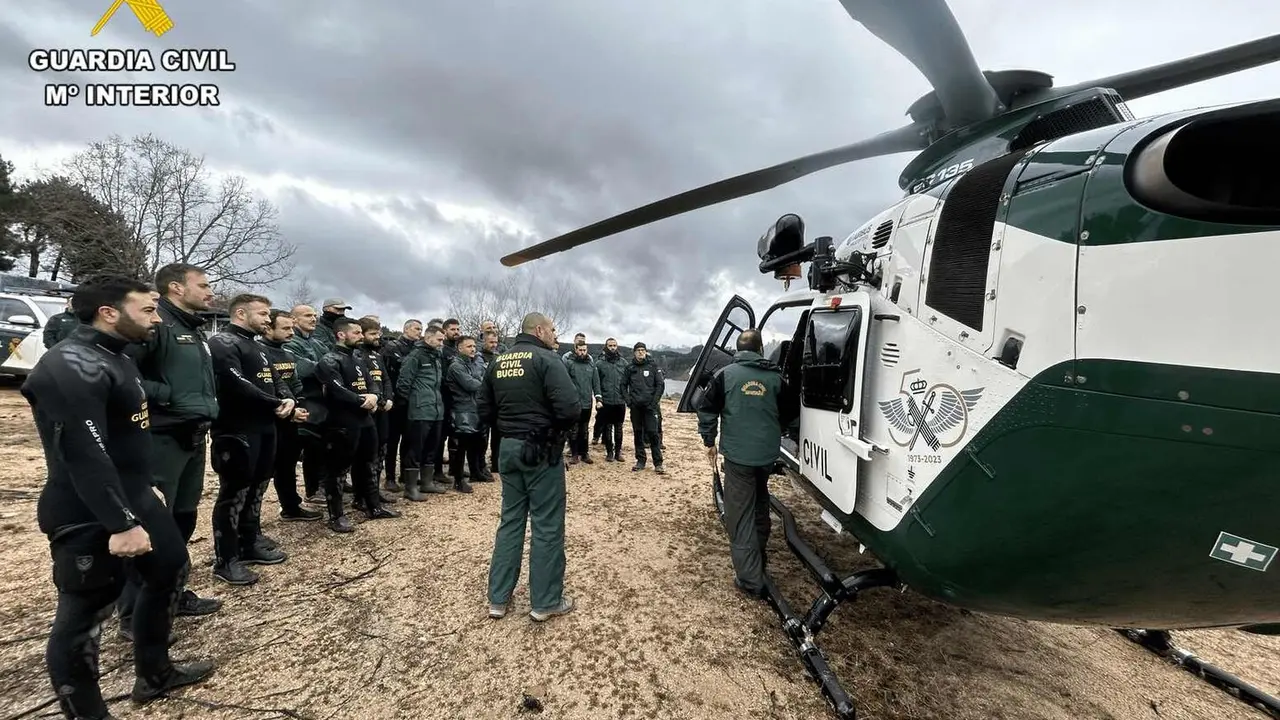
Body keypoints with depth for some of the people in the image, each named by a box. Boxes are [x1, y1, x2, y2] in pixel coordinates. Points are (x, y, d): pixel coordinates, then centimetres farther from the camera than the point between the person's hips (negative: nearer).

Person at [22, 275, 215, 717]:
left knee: (170, 568, 20)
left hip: (135, 498, 10)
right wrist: (122, 523, -27)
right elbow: (85, 455, -27)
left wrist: (148, 486, 21)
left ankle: (154, 674, 38)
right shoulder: (71, 366, -21)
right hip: (88, 516, -10)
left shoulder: (114, 358, 11)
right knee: (83, 615, 4)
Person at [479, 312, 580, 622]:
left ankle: (498, 599, 26)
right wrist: (557, 428, -3)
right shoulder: (547, 359, -14)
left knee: (510, 521, 17)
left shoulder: (498, 362, 9)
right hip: (542, 451, -7)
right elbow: (569, 409, -22)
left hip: (508, 448, 7)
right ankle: (545, 602, 17)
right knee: (547, 525, 5)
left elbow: (484, 410, 13)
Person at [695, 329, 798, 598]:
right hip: (768, 454, 4)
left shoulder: (725, 374, -4)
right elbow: (790, 411, 13)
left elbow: (706, 409, -5)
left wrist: (709, 441, 6)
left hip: (738, 455, -4)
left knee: (740, 515, 3)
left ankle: (750, 579, 4)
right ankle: (759, 556, 41)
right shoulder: (775, 377, 3)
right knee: (760, 506, 25)